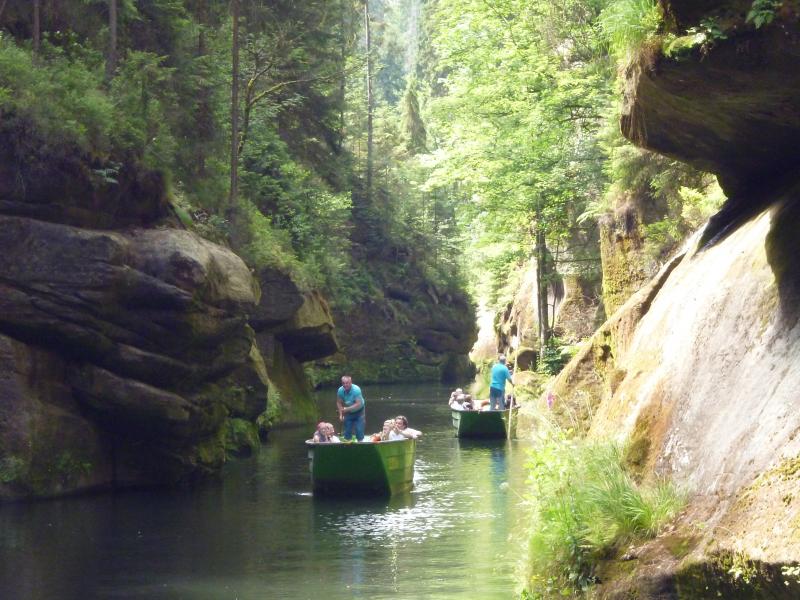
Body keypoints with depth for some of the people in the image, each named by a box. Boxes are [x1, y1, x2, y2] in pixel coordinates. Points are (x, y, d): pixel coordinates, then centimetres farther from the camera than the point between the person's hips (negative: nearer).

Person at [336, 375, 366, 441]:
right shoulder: (340, 390, -18)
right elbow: (339, 403, -4)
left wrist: (346, 409, -36)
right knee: (347, 430, 4)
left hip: (358, 411, -4)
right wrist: (341, 414, -13)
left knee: (359, 430, -8)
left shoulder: (356, 390, -30)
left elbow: (358, 404, -33)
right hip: (348, 412, 4)